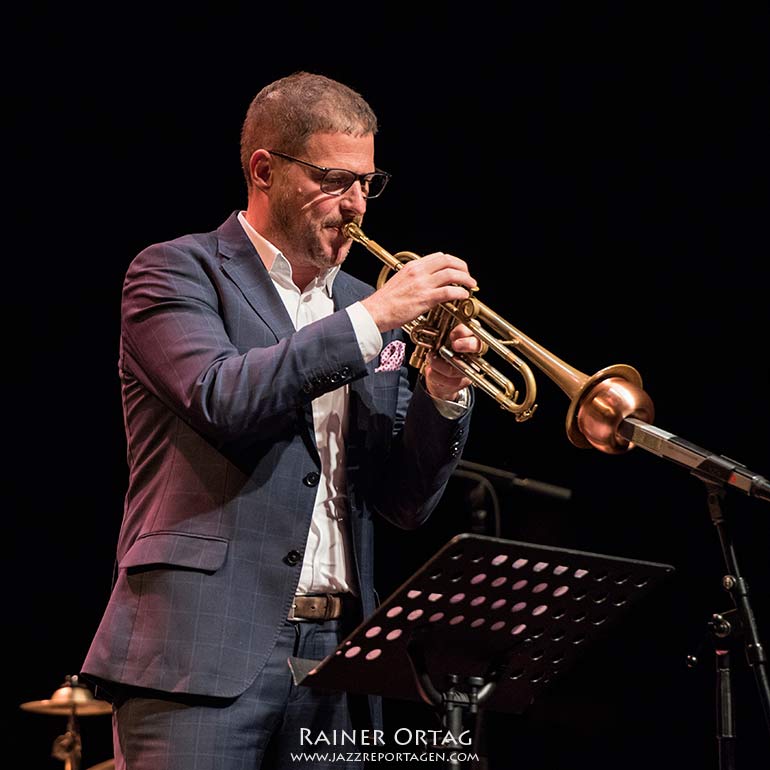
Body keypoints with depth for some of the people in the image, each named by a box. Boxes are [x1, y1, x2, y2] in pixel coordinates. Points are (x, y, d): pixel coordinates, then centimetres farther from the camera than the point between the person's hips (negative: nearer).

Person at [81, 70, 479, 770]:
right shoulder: (177, 270, 3)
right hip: (206, 650, -5)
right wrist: (372, 317, -14)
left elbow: (405, 504, 13)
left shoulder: (363, 308, 16)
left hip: (336, 655, 5)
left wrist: (442, 392, -3)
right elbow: (222, 398, -18)